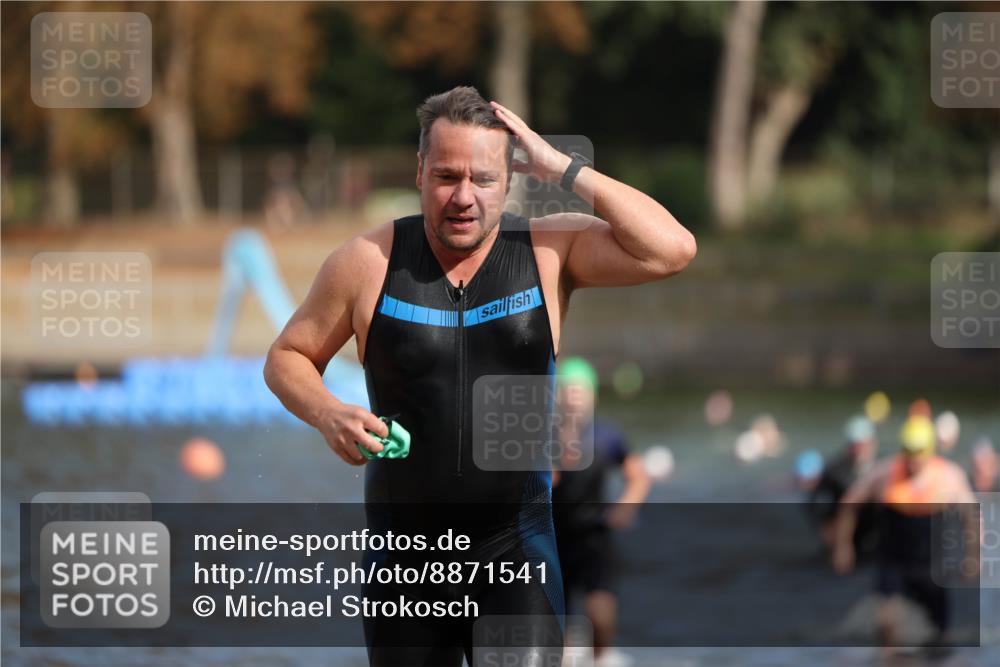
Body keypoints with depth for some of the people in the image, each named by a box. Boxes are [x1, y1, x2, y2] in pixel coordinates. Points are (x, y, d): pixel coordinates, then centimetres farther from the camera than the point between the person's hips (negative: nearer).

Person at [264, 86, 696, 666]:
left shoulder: (550, 249, -5)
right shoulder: (369, 262, -4)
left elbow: (672, 251, -18)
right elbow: (288, 358, 8)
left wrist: (565, 171, -17)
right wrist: (328, 414, -14)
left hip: (516, 542, -1)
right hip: (405, 550, 2)